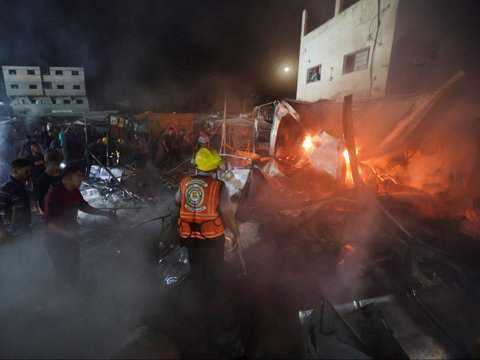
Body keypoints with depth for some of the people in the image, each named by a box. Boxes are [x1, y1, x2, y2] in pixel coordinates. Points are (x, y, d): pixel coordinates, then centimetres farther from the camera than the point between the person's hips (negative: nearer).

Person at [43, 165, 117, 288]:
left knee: (74, 269, 20)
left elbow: (86, 207, 10)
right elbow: (48, 221, -25)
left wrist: (106, 213, 4)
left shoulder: (75, 193, -5)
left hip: (71, 237, 7)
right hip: (56, 240, -6)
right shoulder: (54, 195, -24)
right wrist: (65, 233, -39)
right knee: (62, 272, 4)